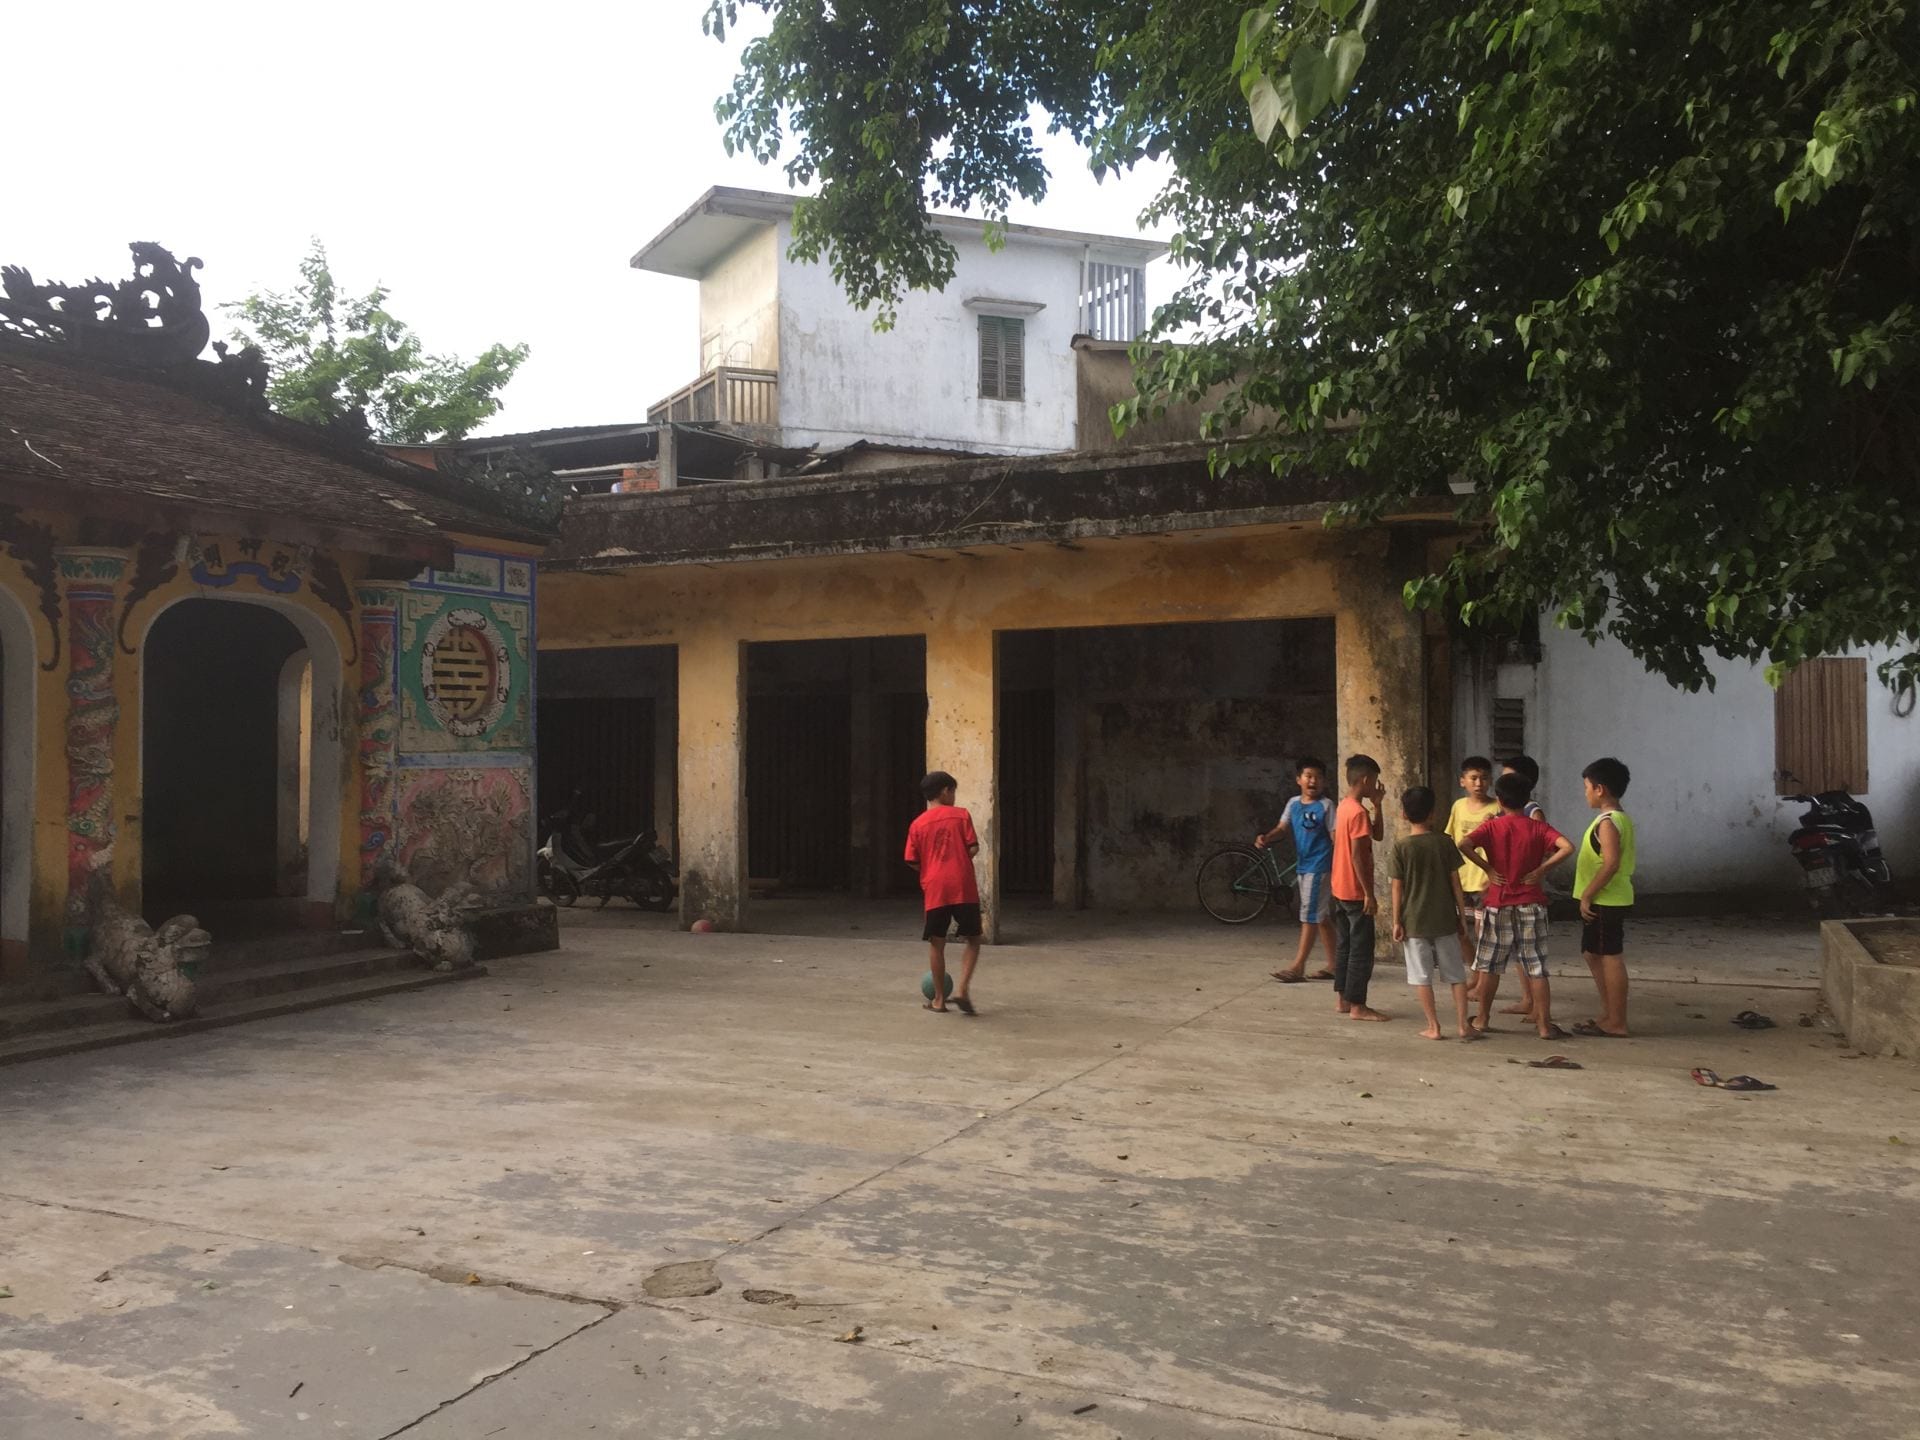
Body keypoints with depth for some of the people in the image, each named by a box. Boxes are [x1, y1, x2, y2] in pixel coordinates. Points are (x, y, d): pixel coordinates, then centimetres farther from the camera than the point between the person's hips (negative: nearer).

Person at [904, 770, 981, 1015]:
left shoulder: (917, 824, 6)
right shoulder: (961, 815, 2)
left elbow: (912, 861, 4)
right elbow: (973, 848, -3)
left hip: (935, 890, 1)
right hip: (964, 888, -1)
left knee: (936, 944, 11)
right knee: (973, 940, 11)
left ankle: (939, 999, 14)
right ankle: (962, 989, -4)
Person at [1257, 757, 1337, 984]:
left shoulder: (1325, 806, -9)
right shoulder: (1294, 803, 9)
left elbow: (1336, 837, -11)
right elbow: (1282, 827, 4)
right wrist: (1266, 838, -16)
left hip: (1319, 866, -7)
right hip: (1302, 865, 7)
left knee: (1310, 915, -6)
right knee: (1322, 916, 13)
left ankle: (1298, 967, -6)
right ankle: (1333, 965, 21)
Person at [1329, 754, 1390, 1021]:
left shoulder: (1345, 806, 10)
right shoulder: (1359, 812, -19)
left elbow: (1376, 835, 17)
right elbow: (1357, 856, -22)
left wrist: (1376, 804, 8)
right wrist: (1369, 894, -19)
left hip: (1340, 889, 9)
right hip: (1355, 892, -9)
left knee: (1344, 946, 14)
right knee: (1361, 949, -3)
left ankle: (1342, 999, 20)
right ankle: (1357, 1006, 0)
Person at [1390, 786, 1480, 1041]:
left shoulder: (1401, 846, -7)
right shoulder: (1445, 842, -3)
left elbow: (1397, 888, -7)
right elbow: (1456, 884, -1)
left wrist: (1397, 921, 0)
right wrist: (1462, 917, 7)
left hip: (1414, 922, -1)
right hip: (1444, 920, 2)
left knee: (1422, 977, 5)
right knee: (1456, 974, 12)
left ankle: (1433, 1027, 7)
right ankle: (1463, 1024, 11)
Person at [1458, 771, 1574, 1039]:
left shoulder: (1492, 827, -4)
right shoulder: (1538, 828, -3)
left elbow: (1464, 845, -21)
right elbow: (1567, 848, -18)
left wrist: (1488, 868, -11)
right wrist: (1541, 869, -10)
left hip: (1498, 905, 0)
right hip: (1531, 905, 0)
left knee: (1489, 966, 11)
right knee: (1537, 968, 4)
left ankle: (1483, 1019, 18)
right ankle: (1544, 1024, 3)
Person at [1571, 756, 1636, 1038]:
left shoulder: (1607, 822, -18)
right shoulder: (1621, 818, 13)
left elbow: (1611, 863, -26)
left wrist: (1587, 895, -20)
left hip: (1604, 901, -10)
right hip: (1610, 900, 10)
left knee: (1610, 958, -3)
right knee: (1595, 955, 18)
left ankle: (1616, 1023, 3)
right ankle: (1608, 1015, 25)